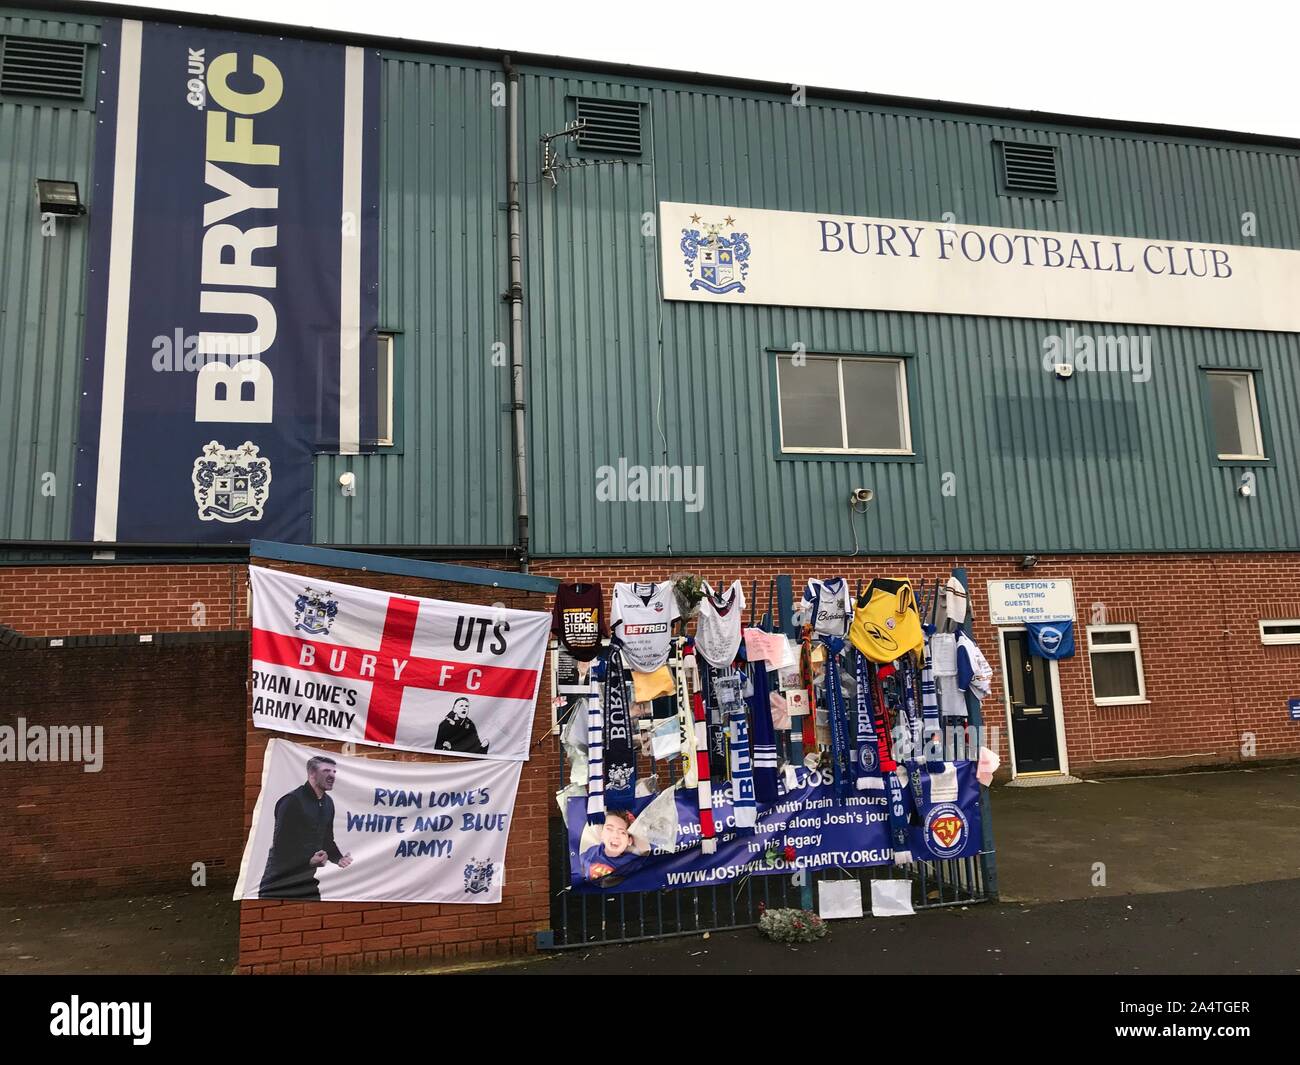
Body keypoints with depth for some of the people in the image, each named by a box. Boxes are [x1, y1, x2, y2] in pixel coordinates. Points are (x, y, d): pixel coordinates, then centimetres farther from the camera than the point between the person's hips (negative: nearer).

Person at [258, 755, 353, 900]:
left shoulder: (328, 803, 8)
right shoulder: (291, 801, -17)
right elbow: (281, 845, -21)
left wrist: (338, 858, -4)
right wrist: (309, 859, -33)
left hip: (307, 882, 7)